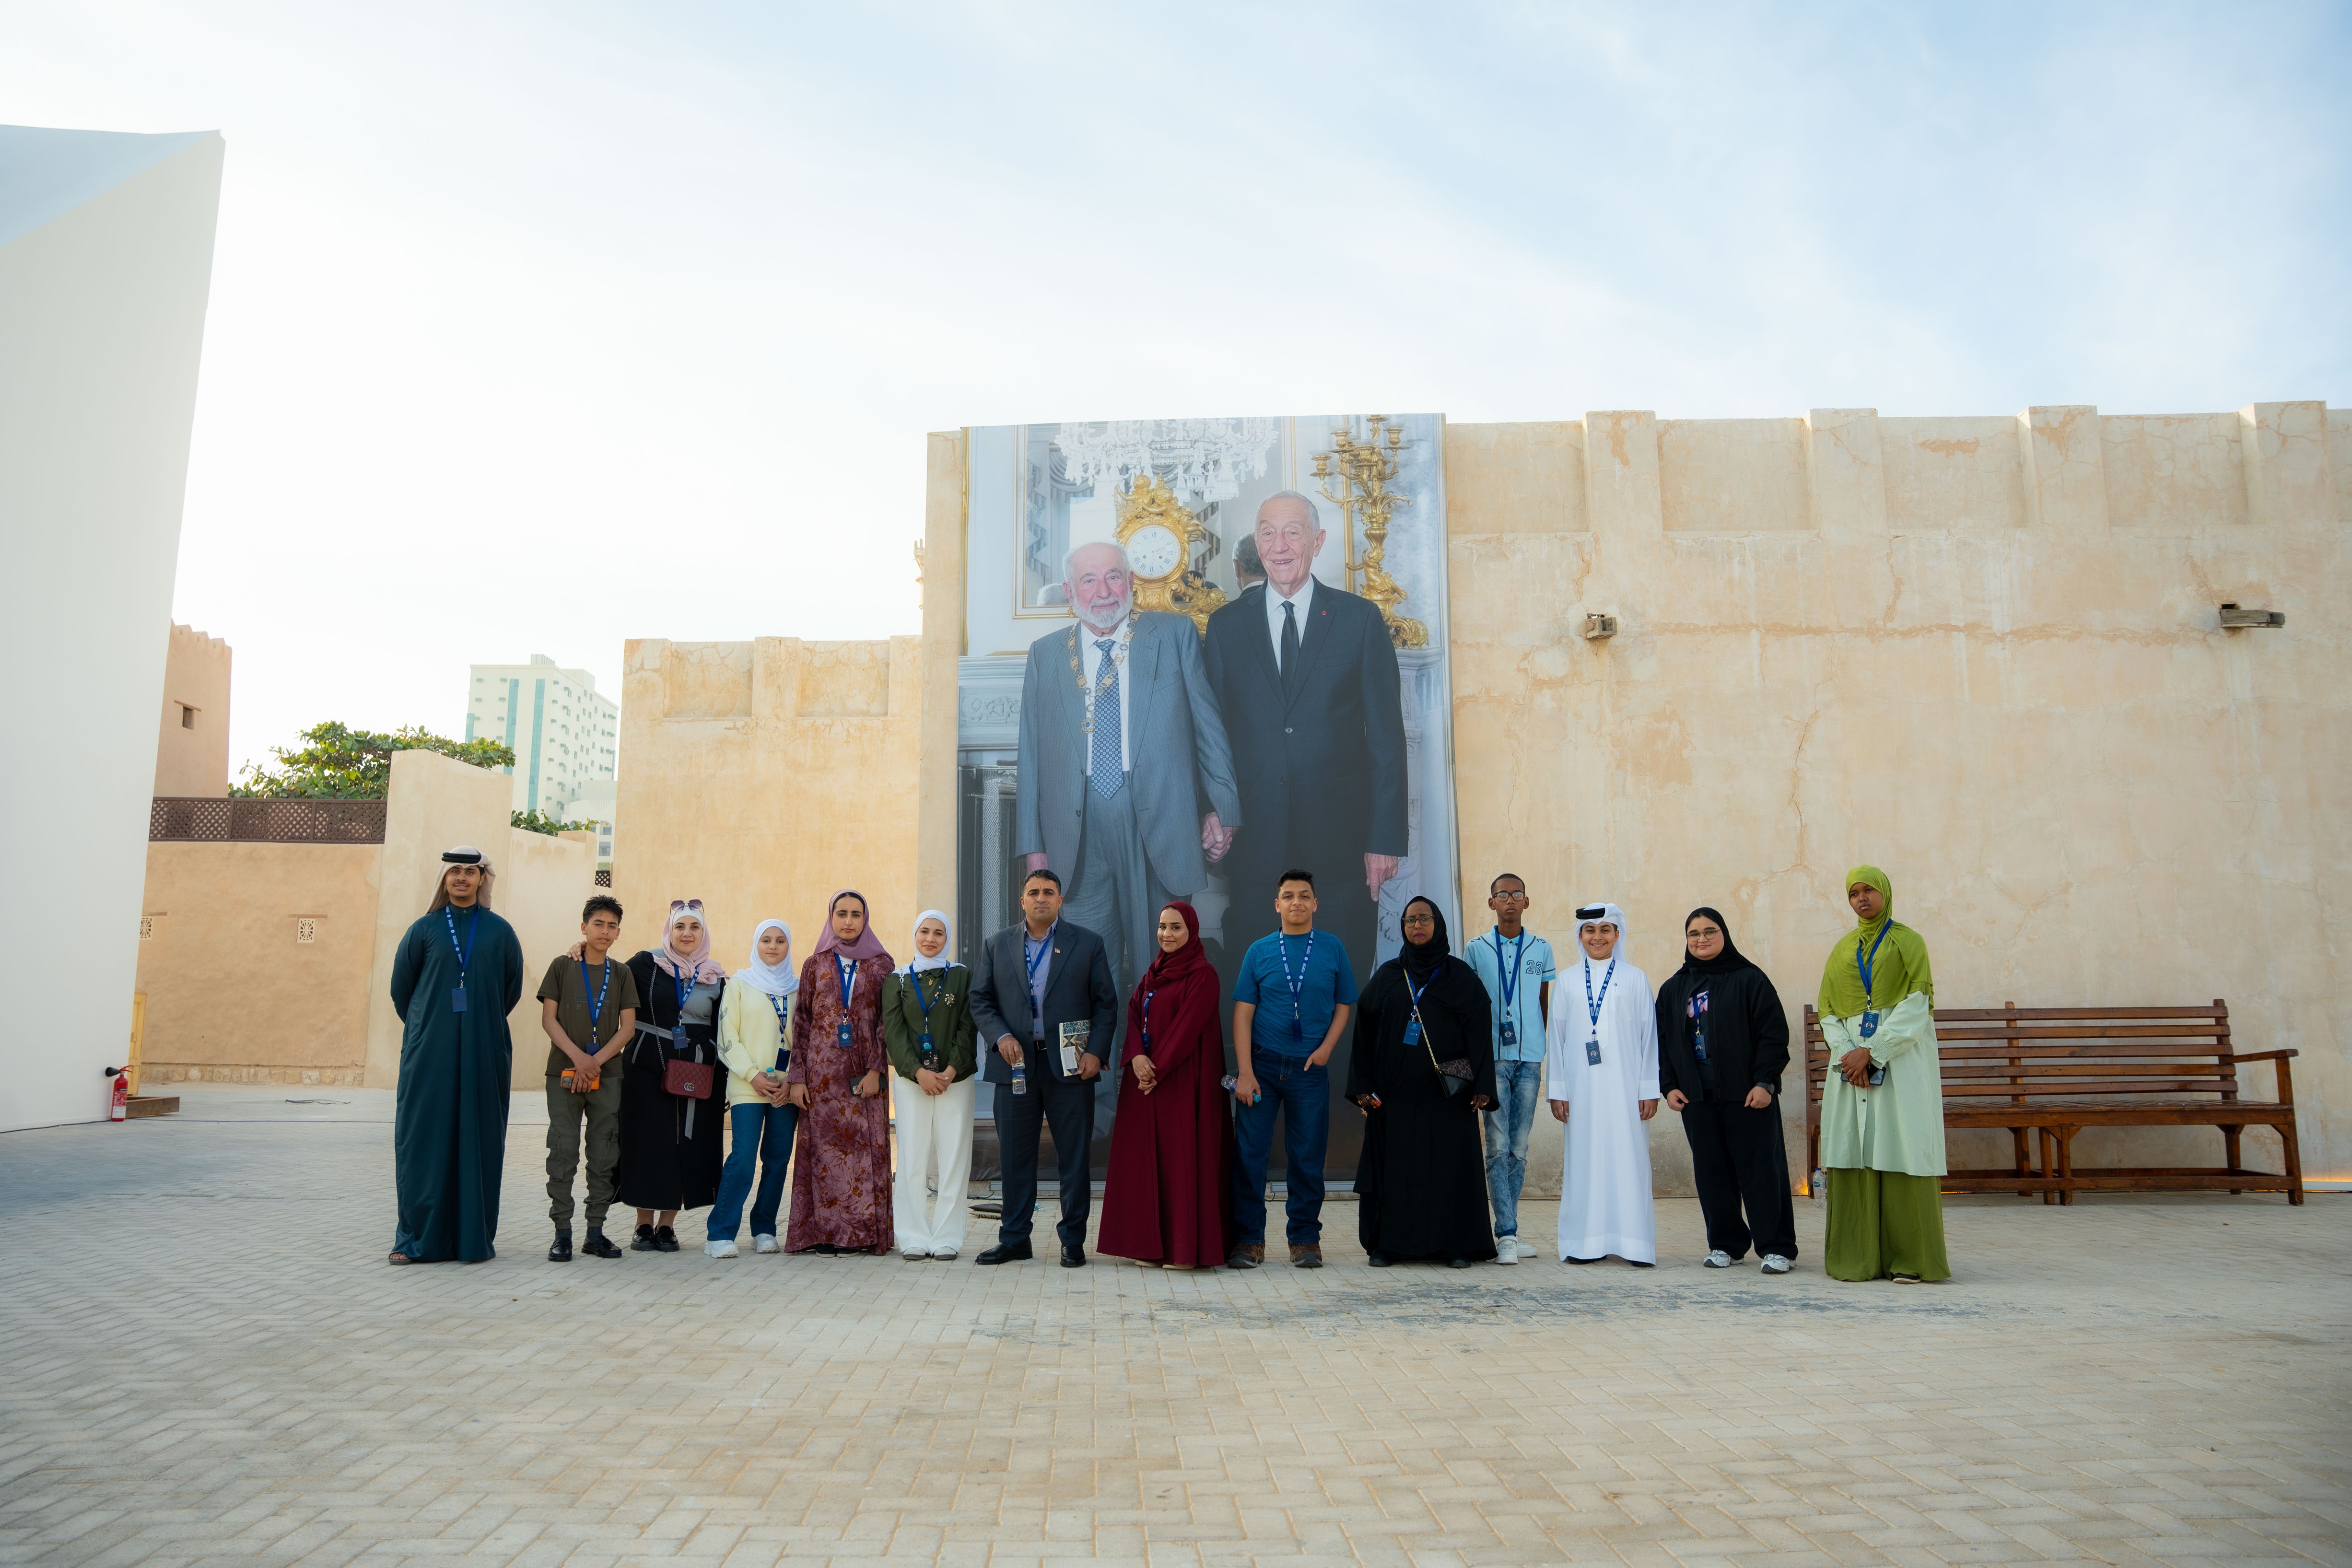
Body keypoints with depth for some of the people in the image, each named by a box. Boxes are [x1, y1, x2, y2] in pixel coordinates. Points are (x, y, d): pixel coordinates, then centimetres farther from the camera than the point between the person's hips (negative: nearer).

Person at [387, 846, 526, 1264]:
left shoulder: (500, 932, 5)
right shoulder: (425, 928, 5)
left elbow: (512, 989, 12)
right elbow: (401, 986, 11)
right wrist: (425, 1026, 14)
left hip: (483, 1054, 0)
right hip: (429, 1053, 0)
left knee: (478, 1141, 2)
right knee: (423, 1139, -1)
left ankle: (474, 1237, 8)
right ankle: (417, 1237, 6)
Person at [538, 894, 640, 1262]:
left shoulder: (622, 974, 10)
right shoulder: (562, 967, 6)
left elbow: (628, 1028, 5)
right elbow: (549, 1019, 0)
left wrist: (596, 1061, -9)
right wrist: (577, 1057, -12)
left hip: (607, 1075, 2)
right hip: (564, 1072, -2)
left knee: (605, 1156, 2)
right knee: (563, 1152, -4)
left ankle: (595, 1232, 9)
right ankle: (562, 1233, 1)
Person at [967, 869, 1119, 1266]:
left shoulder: (1088, 943, 5)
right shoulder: (996, 945, 10)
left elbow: (1106, 1002, 4)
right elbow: (980, 1000, 10)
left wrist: (1096, 1052, -7)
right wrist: (1000, 1036, -7)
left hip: (1069, 1065, -1)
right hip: (1016, 1065, 2)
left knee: (1074, 1156, 2)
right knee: (1015, 1156, 7)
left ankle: (1073, 1242, 12)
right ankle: (1014, 1240, 18)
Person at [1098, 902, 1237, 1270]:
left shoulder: (1202, 975, -8)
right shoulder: (1153, 973, 15)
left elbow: (1188, 1026, -15)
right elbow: (1134, 1014, 5)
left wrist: (1158, 1068, -17)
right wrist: (1137, 1057, -12)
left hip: (1183, 1080, -8)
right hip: (1147, 1075, 8)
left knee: (1183, 1155, -6)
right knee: (1148, 1157, 7)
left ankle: (1187, 1247, -1)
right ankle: (1155, 1245, 13)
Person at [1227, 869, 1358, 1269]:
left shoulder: (1333, 950, 4)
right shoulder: (1259, 951, 3)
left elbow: (1344, 1005, 10)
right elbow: (1242, 1013, 0)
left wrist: (1326, 1048, -5)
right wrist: (1245, 1072, -8)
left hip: (1310, 1068, 0)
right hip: (1262, 1064, 0)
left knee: (1307, 1156, 5)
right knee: (1249, 1153, -1)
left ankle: (1306, 1239, 17)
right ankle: (1249, 1240, 9)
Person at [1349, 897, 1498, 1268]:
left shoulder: (1461, 976, 5)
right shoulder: (1387, 977, 10)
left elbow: (1481, 1031, -1)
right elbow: (1365, 1031, 8)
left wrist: (1482, 1085, -11)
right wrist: (1362, 1085, -1)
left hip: (1447, 1092, -2)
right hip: (1396, 1091, 2)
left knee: (1450, 1163, -1)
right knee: (1395, 1164, 2)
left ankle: (1456, 1244, 7)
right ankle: (1390, 1243, 9)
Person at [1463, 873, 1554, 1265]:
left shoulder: (1541, 950, 10)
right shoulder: (1477, 950, 6)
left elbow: (1546, 1005, 15)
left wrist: (1545, 1051, 10)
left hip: (1530, 1059, 2)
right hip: (1492, 1058, -2)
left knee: (1519, 1149, 4)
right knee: (1498, 1146, -7)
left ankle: (1505, 1230, 13)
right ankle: (1508, 1234, -8)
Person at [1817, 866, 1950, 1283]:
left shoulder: (1908, 942, 5)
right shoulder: (1843, 950, 17)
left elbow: (1916, 1007, -6)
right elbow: (1827, 1012, 11)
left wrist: (1872, 1053, -14)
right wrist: (1847, 1053, -7)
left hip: (1901, 1061, -4)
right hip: (1851, 1061, 4)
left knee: (1901, 1151, -8)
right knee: (1853, 1155, -1)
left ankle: (1909, 1259, -3)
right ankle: (1858, 1258, 2)